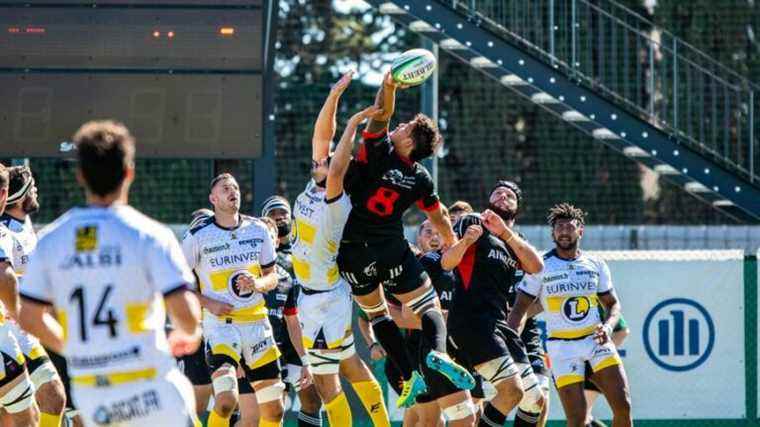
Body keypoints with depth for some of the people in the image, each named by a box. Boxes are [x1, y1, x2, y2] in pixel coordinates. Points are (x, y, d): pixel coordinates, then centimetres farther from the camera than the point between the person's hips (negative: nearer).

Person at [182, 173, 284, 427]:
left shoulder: (258, 230, 8)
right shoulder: (198, 236, -4)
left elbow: (272, 277, 15)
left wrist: (257, 284, -8)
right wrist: (208, 303, -11)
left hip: (257, 323, 5)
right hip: (220, 325, -5)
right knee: (227, 400, -24)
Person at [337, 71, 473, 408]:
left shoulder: (378, 151, -10)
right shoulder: (420, 178, 0)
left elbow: (381, 115, -21)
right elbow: (439, 217, 12)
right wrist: (451, 241, 30)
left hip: (354, 251, -1)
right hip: (393, 250, 1)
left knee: (376, 313, 18)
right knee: (430, 306, 10)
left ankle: (409, 377, 8)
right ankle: (438, 351, -24)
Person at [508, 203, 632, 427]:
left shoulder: (596, 265, 8)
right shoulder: (540, 266, -1)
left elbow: (613, 304, 16)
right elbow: (520, 308, -1)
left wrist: (607, 326, -6)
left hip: (596, 340, 3)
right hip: (562, 347, -3)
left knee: (623, 406, -10)